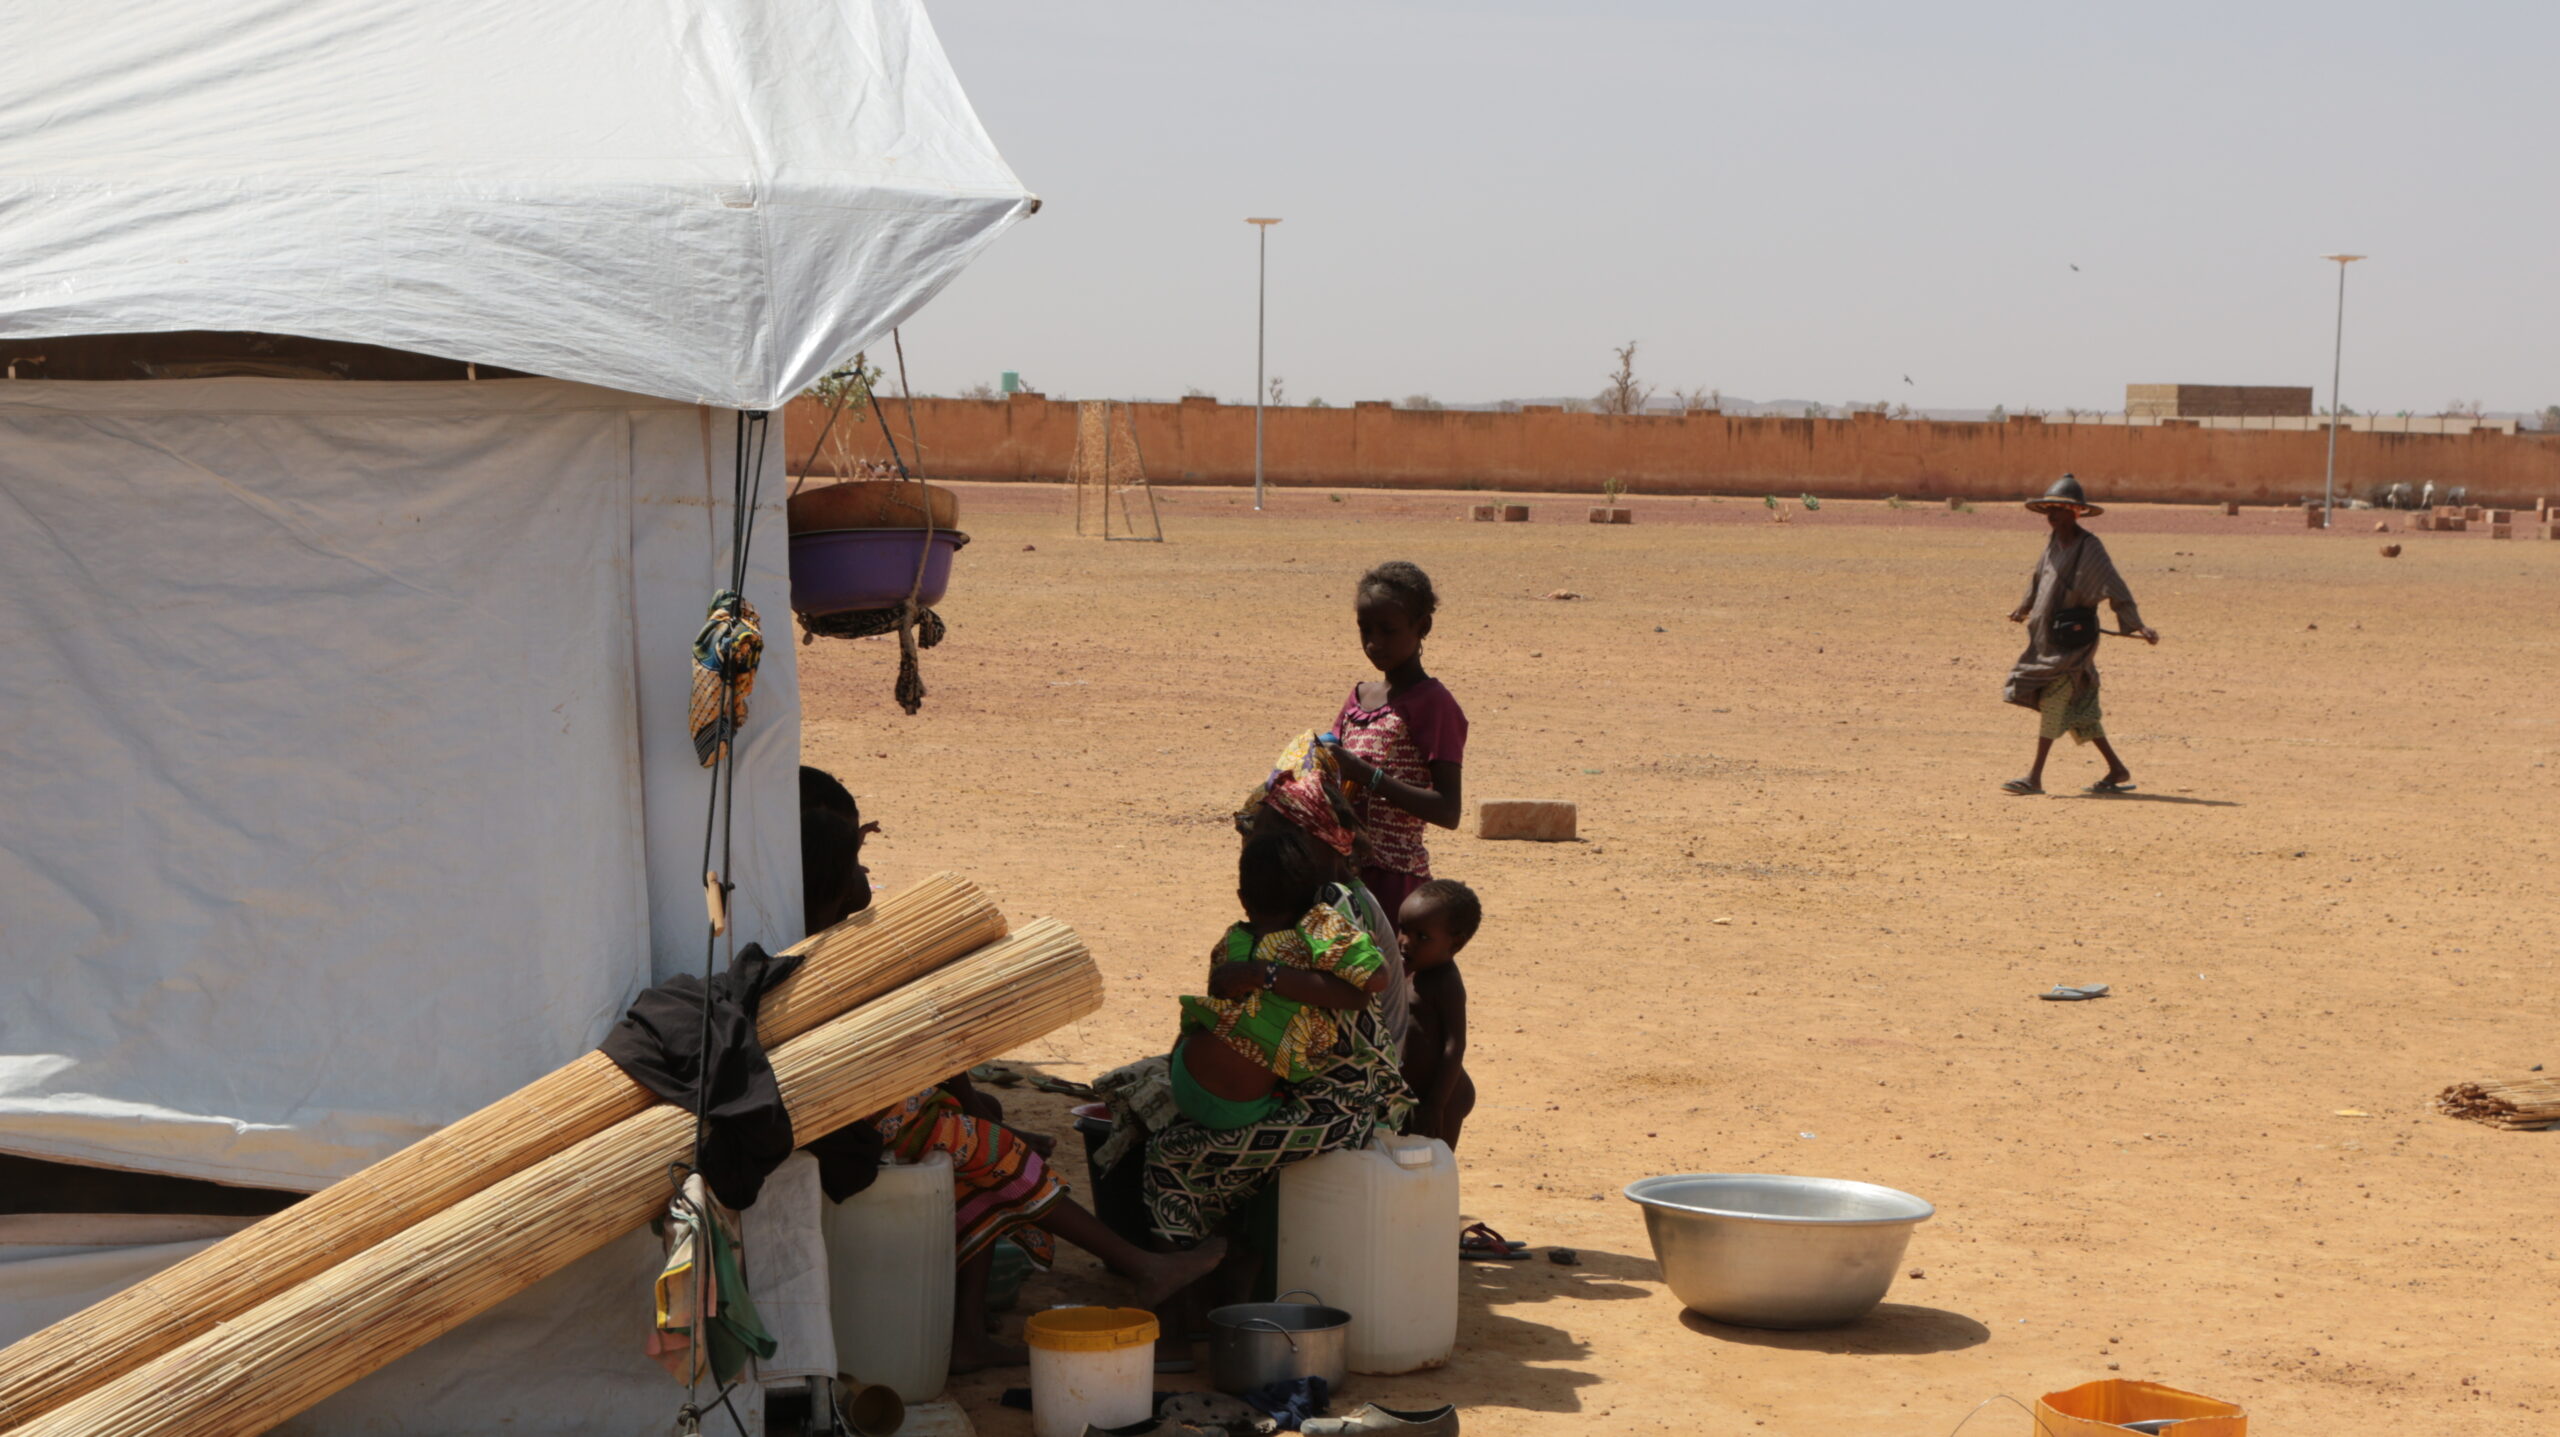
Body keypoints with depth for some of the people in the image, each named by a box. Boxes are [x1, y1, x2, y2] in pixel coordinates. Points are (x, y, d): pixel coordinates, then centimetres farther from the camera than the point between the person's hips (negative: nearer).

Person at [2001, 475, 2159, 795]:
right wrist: (2025, 609, 41)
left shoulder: (2090, 549, -14)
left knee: (2053, 702, -9)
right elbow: (2038, 578, 27)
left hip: (2074, 638, -8)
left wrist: (2138, 626, -27)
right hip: (2048, 636, 8)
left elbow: (2116, 588, -18)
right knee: (2076, 707, 11)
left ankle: (2035, 777, -7)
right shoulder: (2054, 543, 9)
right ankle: (2117, 770, 21)